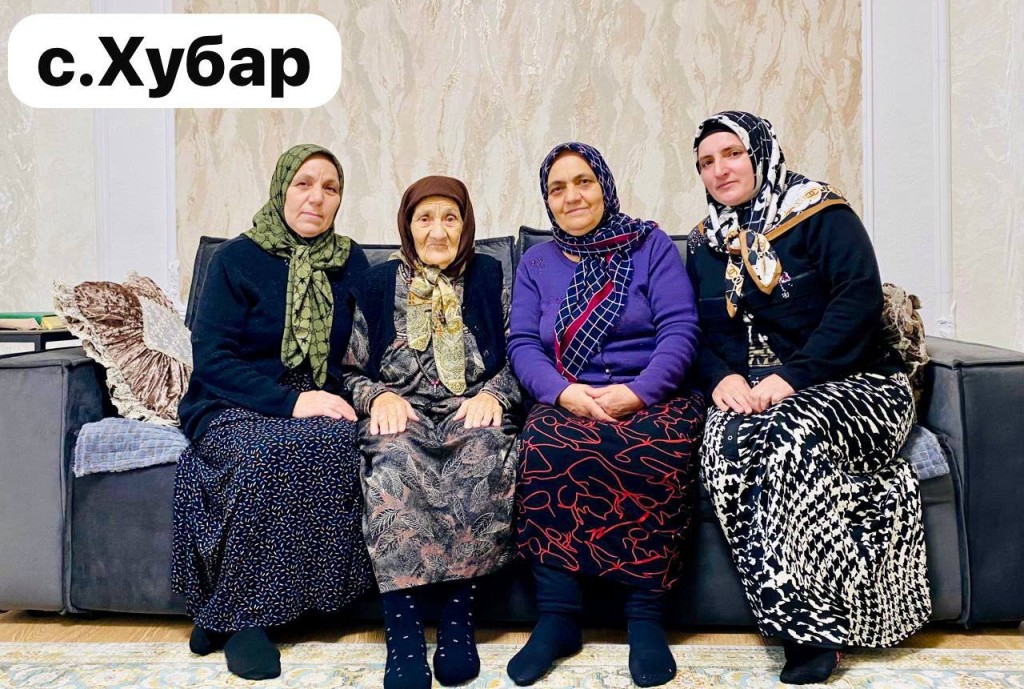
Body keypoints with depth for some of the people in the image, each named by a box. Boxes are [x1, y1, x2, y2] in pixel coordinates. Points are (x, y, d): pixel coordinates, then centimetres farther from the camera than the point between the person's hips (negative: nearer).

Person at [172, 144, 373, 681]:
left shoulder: (352, 263, 11)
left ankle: (224, 614, -20)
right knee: (268, 451, -37)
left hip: (320, 405, 3)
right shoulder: (237, 258, 0)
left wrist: (344, 398, -10)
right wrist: (291, 400, -21)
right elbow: (211, 357, -8)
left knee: (339, 441, -32)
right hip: (234, 406, -2)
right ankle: (241, 615, -19)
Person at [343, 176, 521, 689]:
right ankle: (402, 629, -36)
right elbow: (351, 369, 13)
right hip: (403, 414, 0)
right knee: (393, 458, -37)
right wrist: (379, 396, -8)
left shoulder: (489, 278, 14)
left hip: (471, 413, 0)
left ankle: (458, 613, -26)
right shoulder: (378, 284, 14)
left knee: (487, 455, -36)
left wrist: (493, 395, -9)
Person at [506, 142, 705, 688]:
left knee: (658, 453, -36)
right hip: (568, 402, 2)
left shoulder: (651, 245, 10)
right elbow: (523, 345, 6)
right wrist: (564, 392, -15)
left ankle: (645, 614, -22)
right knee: (546, 445, -34)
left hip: (654, 396, -1)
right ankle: (556, 617, -24)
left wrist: (638, 392, -19)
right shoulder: (535, 263, 18)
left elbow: (680, 329, -2)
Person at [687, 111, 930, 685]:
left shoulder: (821, 213, -1)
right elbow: (699, 330, 13)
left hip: (848, 384, -4)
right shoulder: (707, 241, 17)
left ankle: (812, 625, -22)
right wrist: (722, 377, -9)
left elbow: (859, 303, -13)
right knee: (726, 444, -30)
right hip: (748, 394, 4)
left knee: (793, 431, -37)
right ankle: (807, 623, -24)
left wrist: (792, 377, -23)